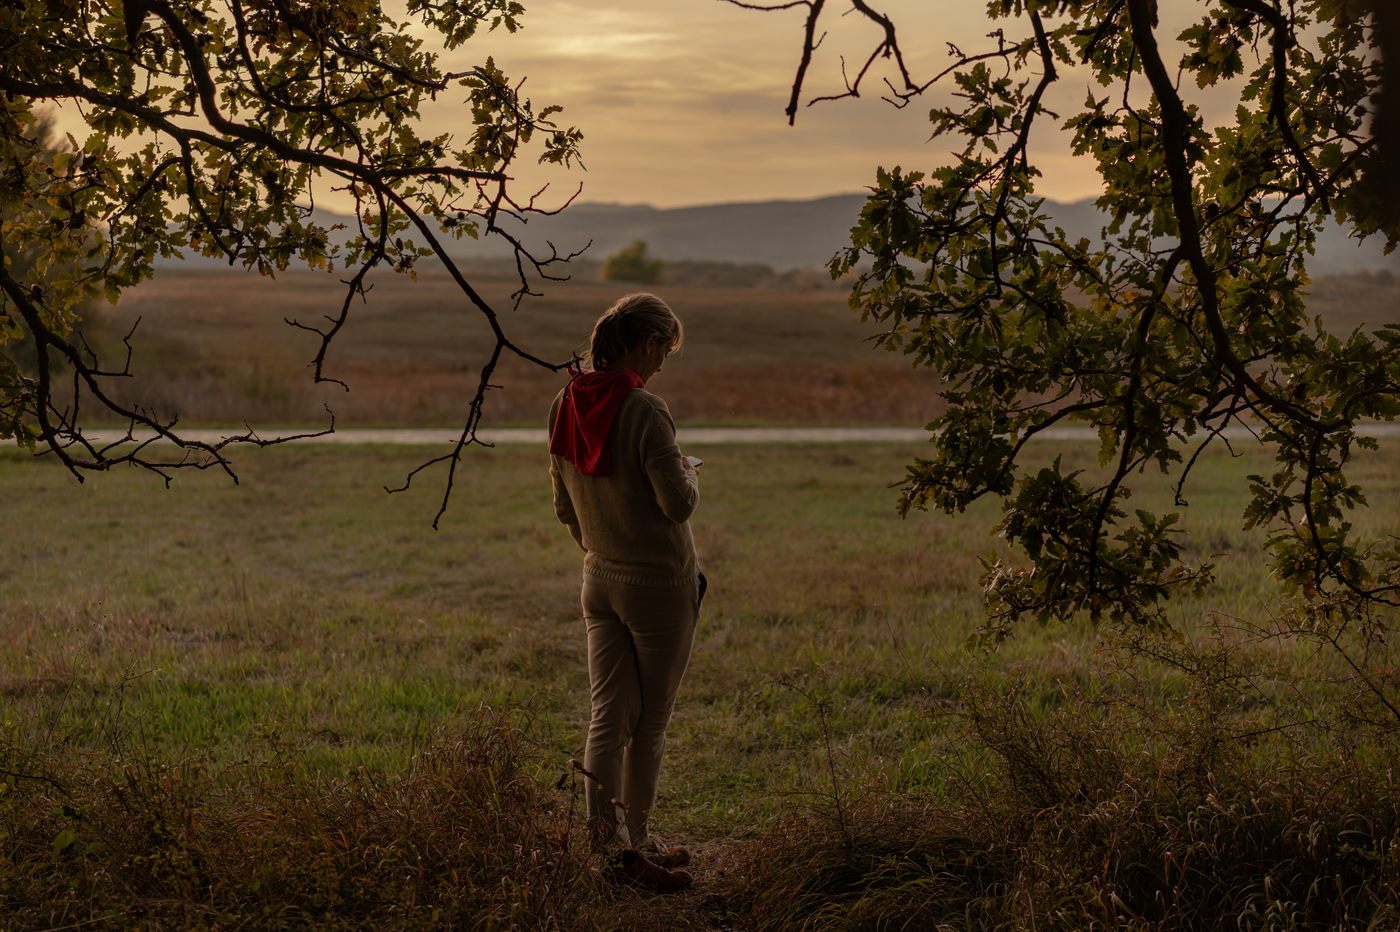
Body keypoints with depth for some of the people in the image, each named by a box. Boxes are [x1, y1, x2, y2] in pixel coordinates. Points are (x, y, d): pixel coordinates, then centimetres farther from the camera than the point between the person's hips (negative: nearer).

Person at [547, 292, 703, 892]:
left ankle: (610, 843, 7)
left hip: (599, 582, 6)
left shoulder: (565, 408, 2)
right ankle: (634, 846, 17)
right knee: (649, 723, 7)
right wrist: (689, 472, 1)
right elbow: (678, 503, -20)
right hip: (660, 585, -6)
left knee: (607, 718, 7)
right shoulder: (643, 411, -21)